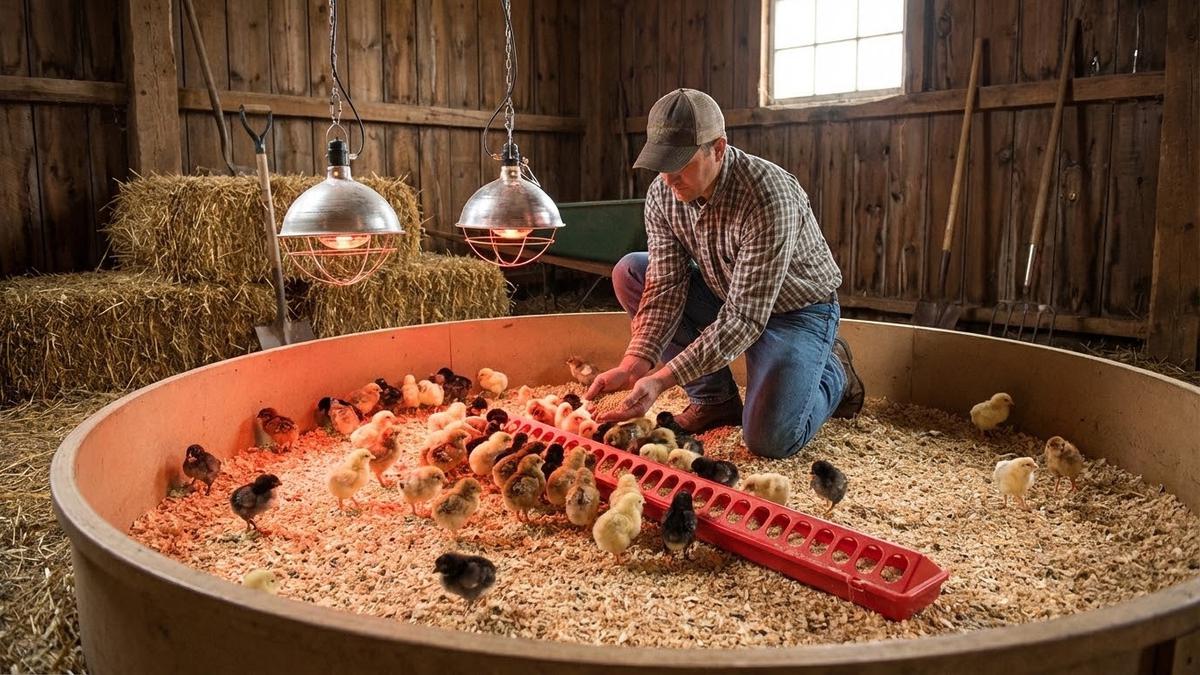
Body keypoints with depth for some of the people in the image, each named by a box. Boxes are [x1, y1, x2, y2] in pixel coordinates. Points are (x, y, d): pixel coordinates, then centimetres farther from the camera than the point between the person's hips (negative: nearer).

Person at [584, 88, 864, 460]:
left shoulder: (768, 195, -34)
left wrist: (661, 380, -41)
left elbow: (744, 319, -35)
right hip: (727, 297, 6)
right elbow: (665, 288, -14)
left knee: (769, 439, -25)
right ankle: (714, 397, 0)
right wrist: (635, 364, -30)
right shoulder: (662, 194, -14)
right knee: (630, 273, -12)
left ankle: (833, 372, 11)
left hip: (796, 308, -6)